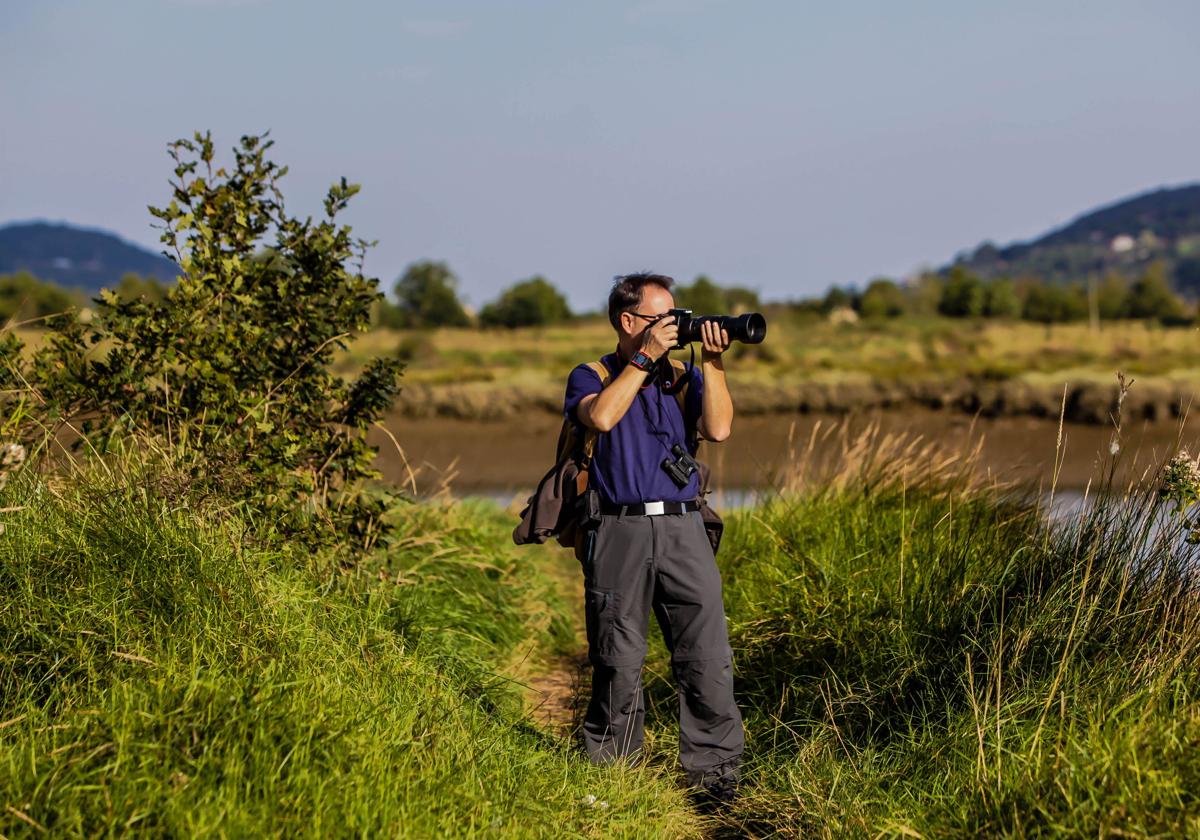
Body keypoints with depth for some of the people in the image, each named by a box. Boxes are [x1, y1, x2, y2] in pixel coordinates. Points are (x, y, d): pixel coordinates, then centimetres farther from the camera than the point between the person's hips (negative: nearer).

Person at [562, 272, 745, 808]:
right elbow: (601, 417, -14)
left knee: (707, 653, -6)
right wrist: (647, 356, -9)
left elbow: (718, 428, 2)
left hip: (682, 527, 2)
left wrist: (713, 363, -4)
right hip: (619, 530, -2)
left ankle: (714, 768, 0)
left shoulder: (683, 377, 18)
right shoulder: (591, 377, 9)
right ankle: (612, 769, 15)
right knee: (618, 661, 2)